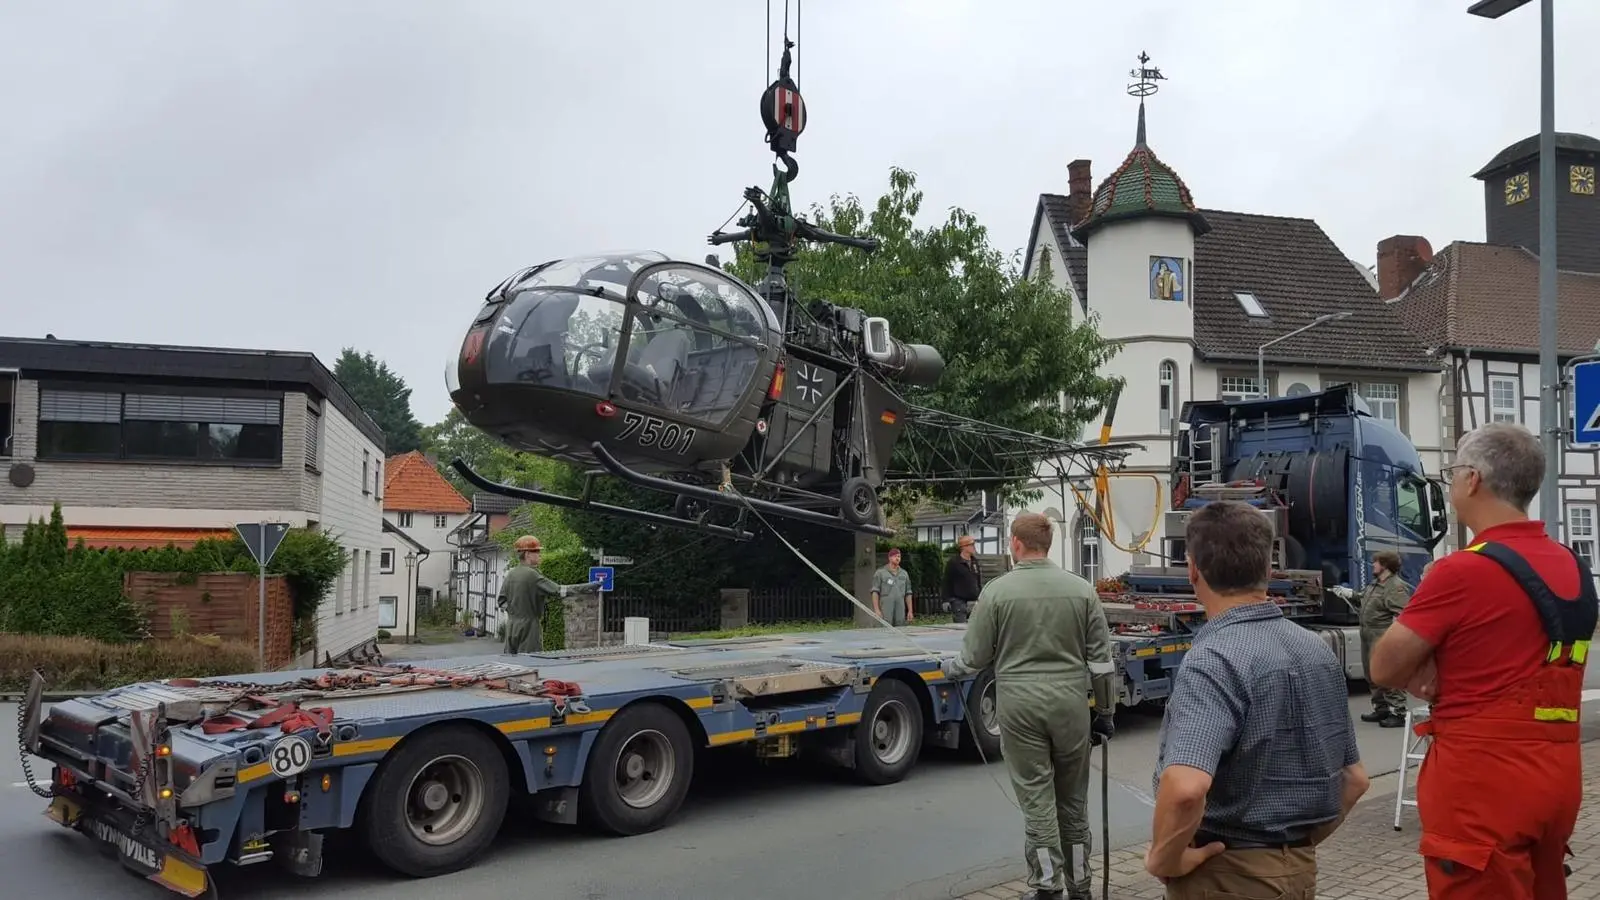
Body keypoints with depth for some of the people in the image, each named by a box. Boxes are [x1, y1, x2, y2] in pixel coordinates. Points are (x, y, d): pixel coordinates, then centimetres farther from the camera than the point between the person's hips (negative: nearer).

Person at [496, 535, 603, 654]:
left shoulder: (510, 575, 9)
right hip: (529, 627, -8)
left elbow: (502, 602, 14)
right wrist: (587, 588, -18)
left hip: (511, 627, 8)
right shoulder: (532, 575, -15)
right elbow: (557, 591, -19)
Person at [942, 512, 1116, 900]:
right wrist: (1105, 712, 11)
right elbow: (1100, 659, 2)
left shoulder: (996, 591, -6)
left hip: (1020, 705, -2)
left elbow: (975, 658, -1)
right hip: (1071, 703, 3)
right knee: (1073, 800, 15)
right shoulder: (1082, 589, 0)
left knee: (1036, 799, 4)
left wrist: (948, 667, 20)